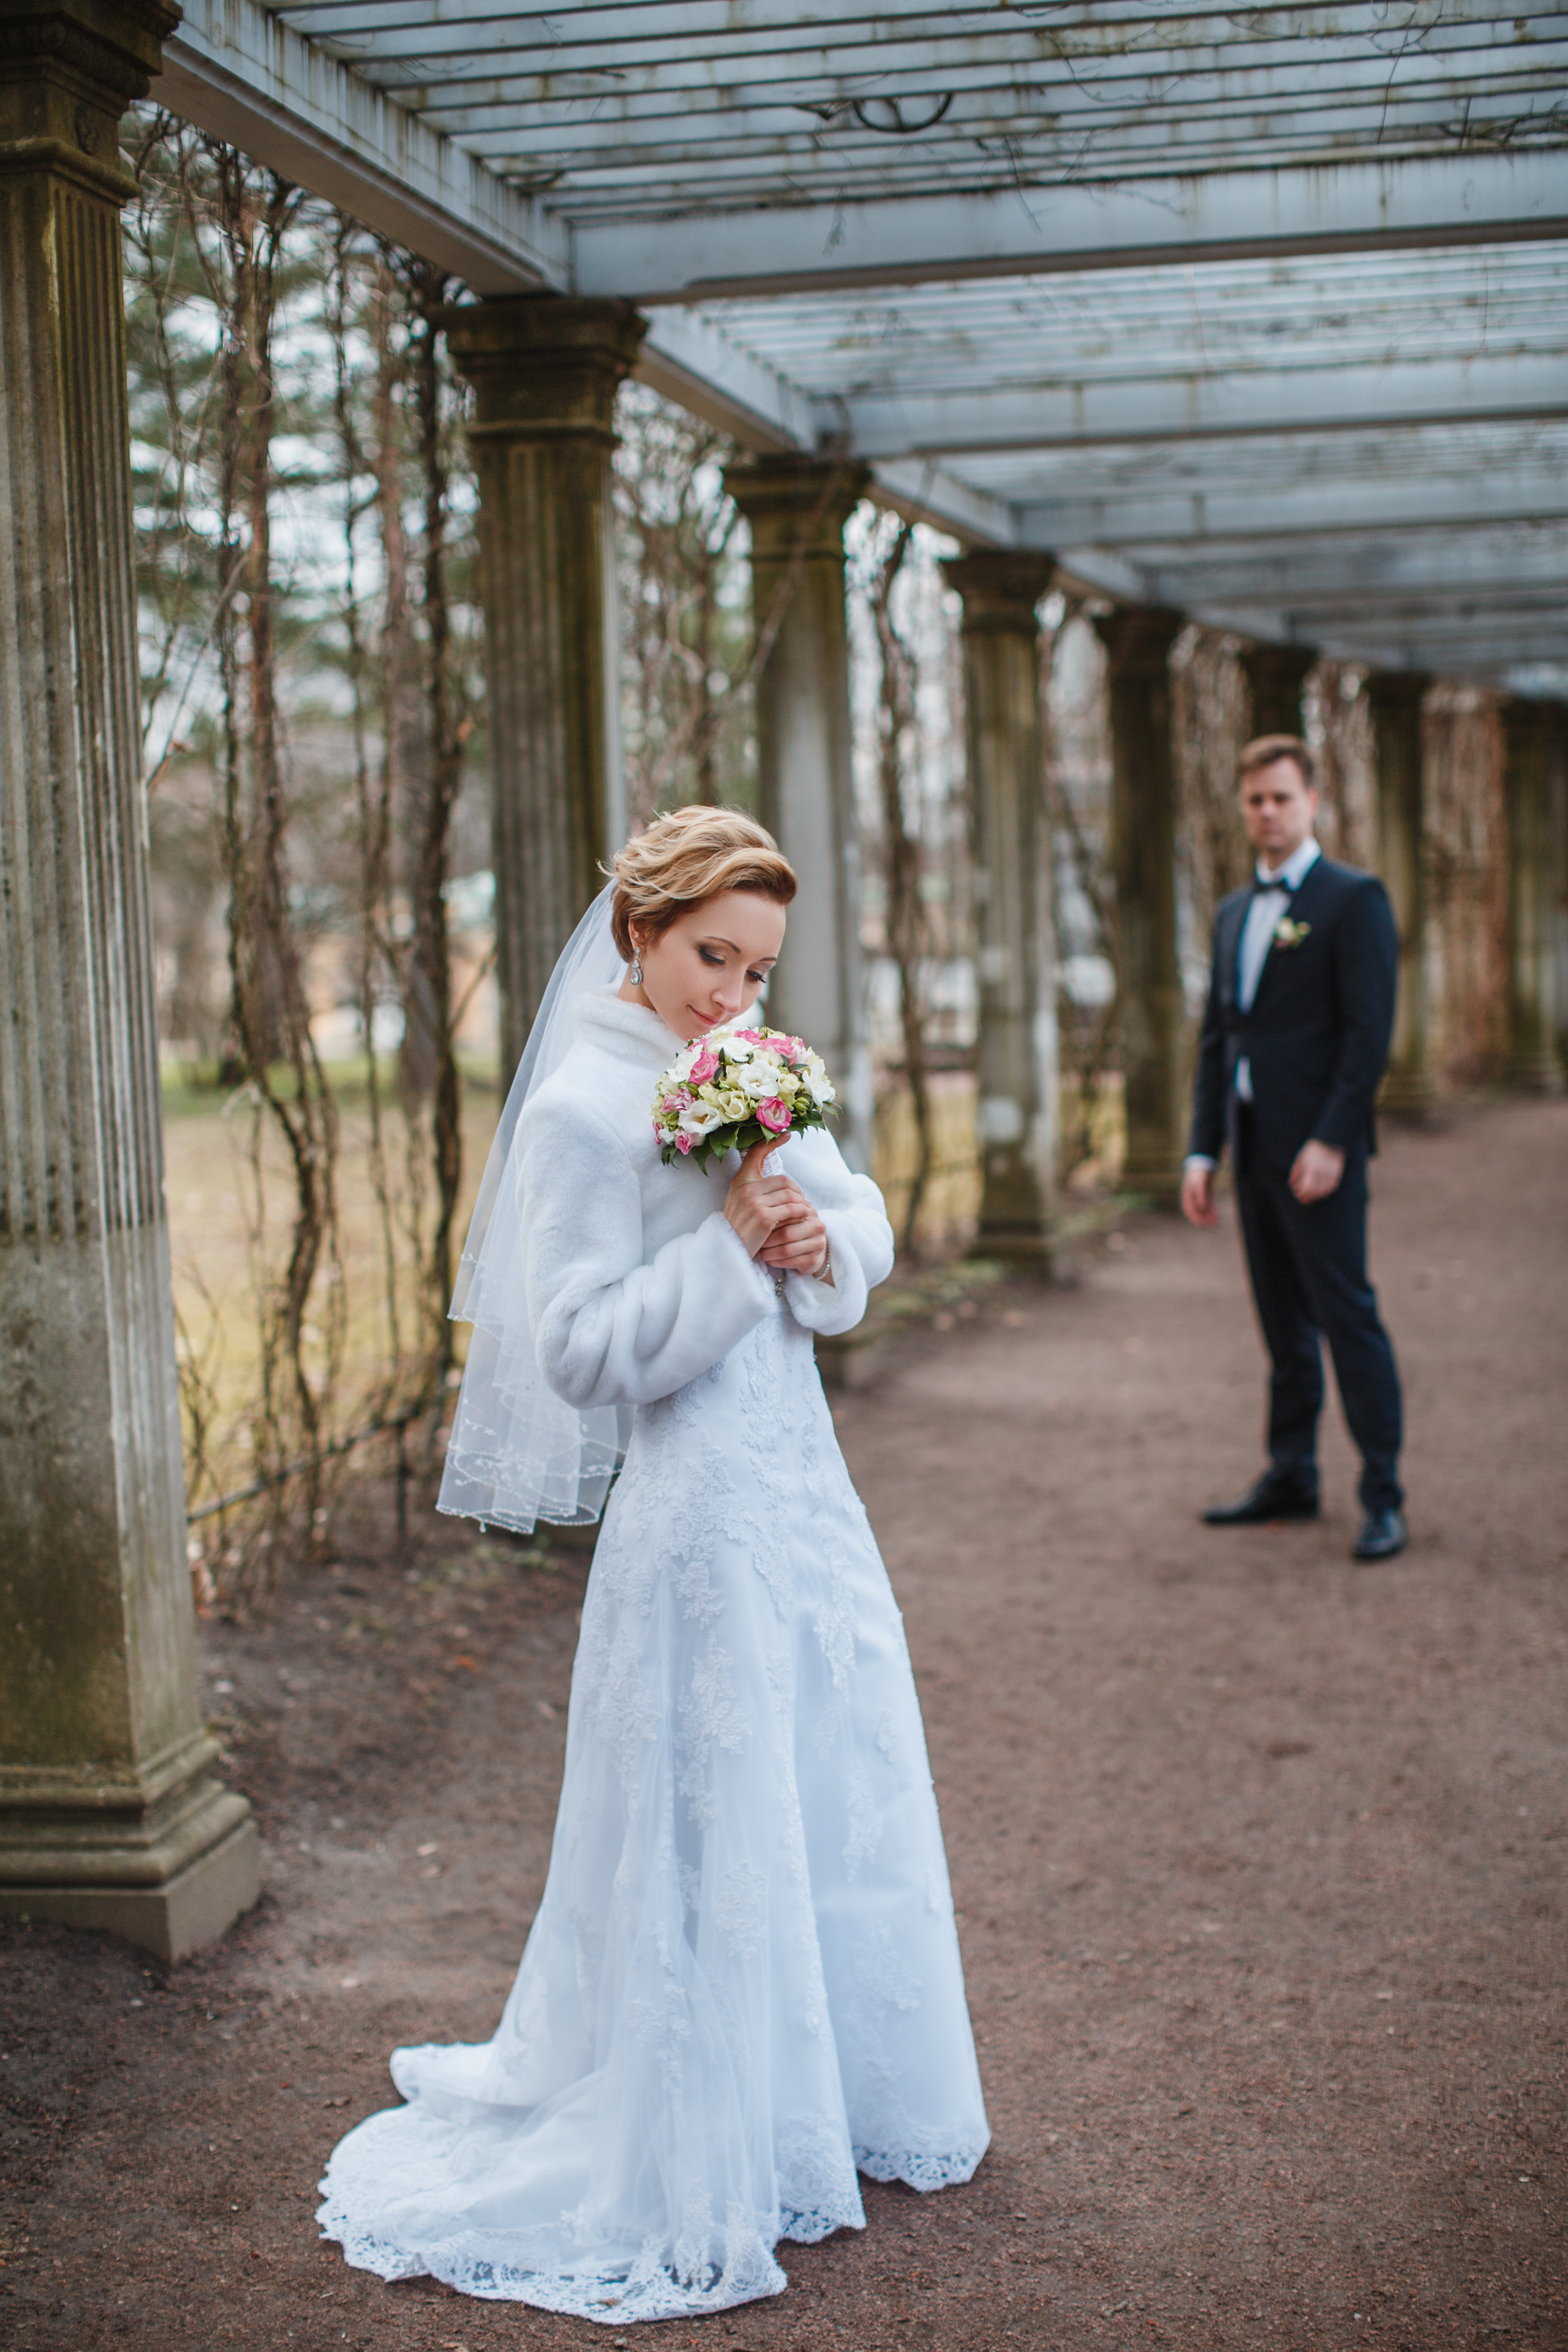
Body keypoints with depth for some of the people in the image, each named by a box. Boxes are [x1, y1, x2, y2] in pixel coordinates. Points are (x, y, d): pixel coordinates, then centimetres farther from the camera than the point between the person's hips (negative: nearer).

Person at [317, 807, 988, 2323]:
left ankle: (827, 2097, 37)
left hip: (804, 1482, 8)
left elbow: (861, 1217, 12)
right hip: (700, 1506, -8)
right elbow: (582, 1348, -19)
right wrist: (730, 1241, -22)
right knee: (714, 1832, 2)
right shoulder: (584, 1105, -15)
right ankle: (695, 2178, 18)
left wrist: (818, 1243, -9)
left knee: (841, 1800, 17)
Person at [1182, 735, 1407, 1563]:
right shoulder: (1233, 913, 17)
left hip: (1318, 1147, -7)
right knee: (1283, 1320, 12)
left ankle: (1383, 1495, -1)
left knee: (1346, 1314, -6)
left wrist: (1331, 1142, -19)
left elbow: (1369, 1030, -12)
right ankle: (1291, 1476, 20)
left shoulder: (1353, 899, -5)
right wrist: (1203, 1151, 10)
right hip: (1253, 1145, 7)